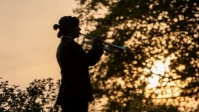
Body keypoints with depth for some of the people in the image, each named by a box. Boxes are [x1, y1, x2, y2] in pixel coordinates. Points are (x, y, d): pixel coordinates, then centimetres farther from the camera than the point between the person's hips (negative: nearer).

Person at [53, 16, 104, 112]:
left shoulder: (63, 46, 22)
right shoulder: (70, 45, -11)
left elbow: (83, 62, 23)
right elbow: (89, 60, -12)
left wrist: (95, 47, 16)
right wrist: (97, 45, 3)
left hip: (69, 93, 10)